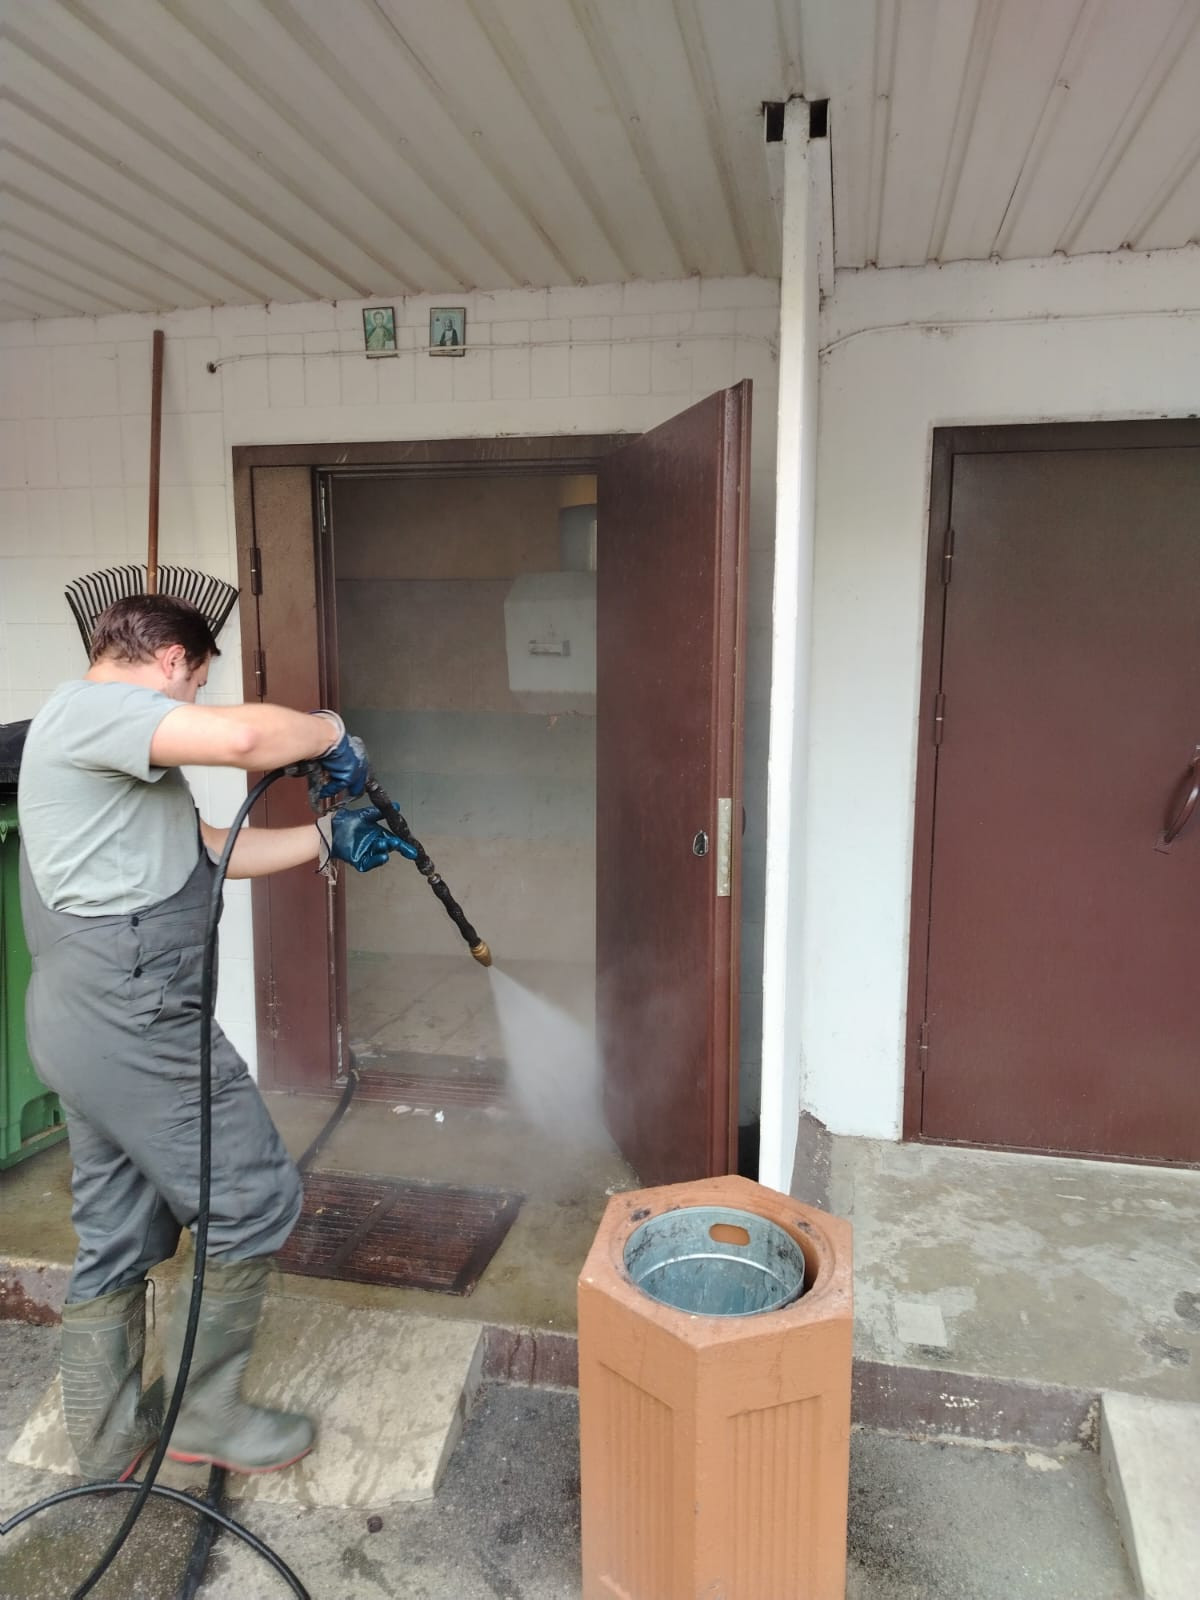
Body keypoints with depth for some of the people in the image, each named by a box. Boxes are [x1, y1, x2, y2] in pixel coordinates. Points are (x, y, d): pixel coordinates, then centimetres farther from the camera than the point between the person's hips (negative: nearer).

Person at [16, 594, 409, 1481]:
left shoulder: (107, 744, 21)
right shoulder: (90, 708, -12)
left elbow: (212, 850, 22)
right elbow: (242, 736, -30)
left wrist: (327, 838, 19)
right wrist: (328, 731, -11)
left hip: (91, 1018, 11)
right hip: (132, 1018, -11)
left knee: (118, 1234, 19)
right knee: (255, 1197, 1)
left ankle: (109, 1436, 33)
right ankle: (205, 1408, 18)